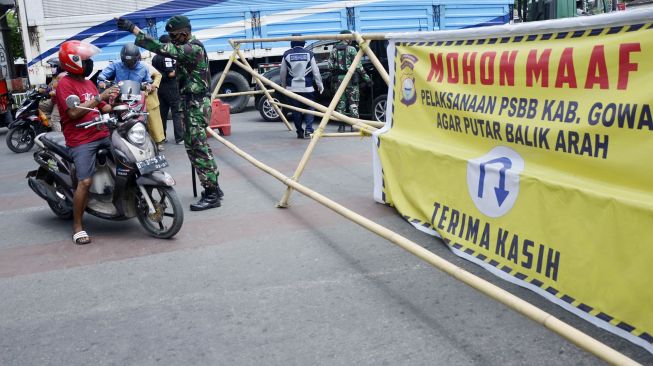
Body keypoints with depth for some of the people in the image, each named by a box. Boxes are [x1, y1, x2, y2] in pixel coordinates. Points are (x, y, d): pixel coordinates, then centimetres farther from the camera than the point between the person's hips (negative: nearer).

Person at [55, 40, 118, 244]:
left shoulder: (89, 83, 21)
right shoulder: (65, 84, -5)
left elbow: (103, 108, 19)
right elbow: (74, 113, -18)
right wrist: (99, 97, -19)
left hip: (103, 135, 8)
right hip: (81, 141, -8)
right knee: (85, 182, -18)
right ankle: (77, 227, -5)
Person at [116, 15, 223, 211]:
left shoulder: (193, 49, -18)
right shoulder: (189, 48, 15)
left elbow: (162, 49, -28)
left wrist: (133, 29, -27)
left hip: (196, 105, -11)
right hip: (191, 103, 11)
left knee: (198, 149, -8)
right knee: (195, 147, 14)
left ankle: (212, 194, -4)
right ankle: (213, 187, 21)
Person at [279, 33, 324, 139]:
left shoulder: (287, 55, 2)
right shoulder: (309, 54, -1)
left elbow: (283, 72, 8)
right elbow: (315, 71, 1)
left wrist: (283, 85, 20)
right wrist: (320, 84, 9)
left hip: (292, 88, 1)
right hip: (307, 87, -1)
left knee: (296, 110, 9)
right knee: (309, 108, 8)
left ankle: (300, 132, 10)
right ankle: (309, 129, -9)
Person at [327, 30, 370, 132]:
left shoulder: (333, 51, 8)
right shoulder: (351, 49, -5)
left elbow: (330, 66, 4)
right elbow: (358, 66, -7)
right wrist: (366, 76, 0)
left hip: (338, 79, 4)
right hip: (350, 78, -4)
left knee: (340, 102, 8)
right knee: (353, 103, 2)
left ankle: (341, 125, 8)